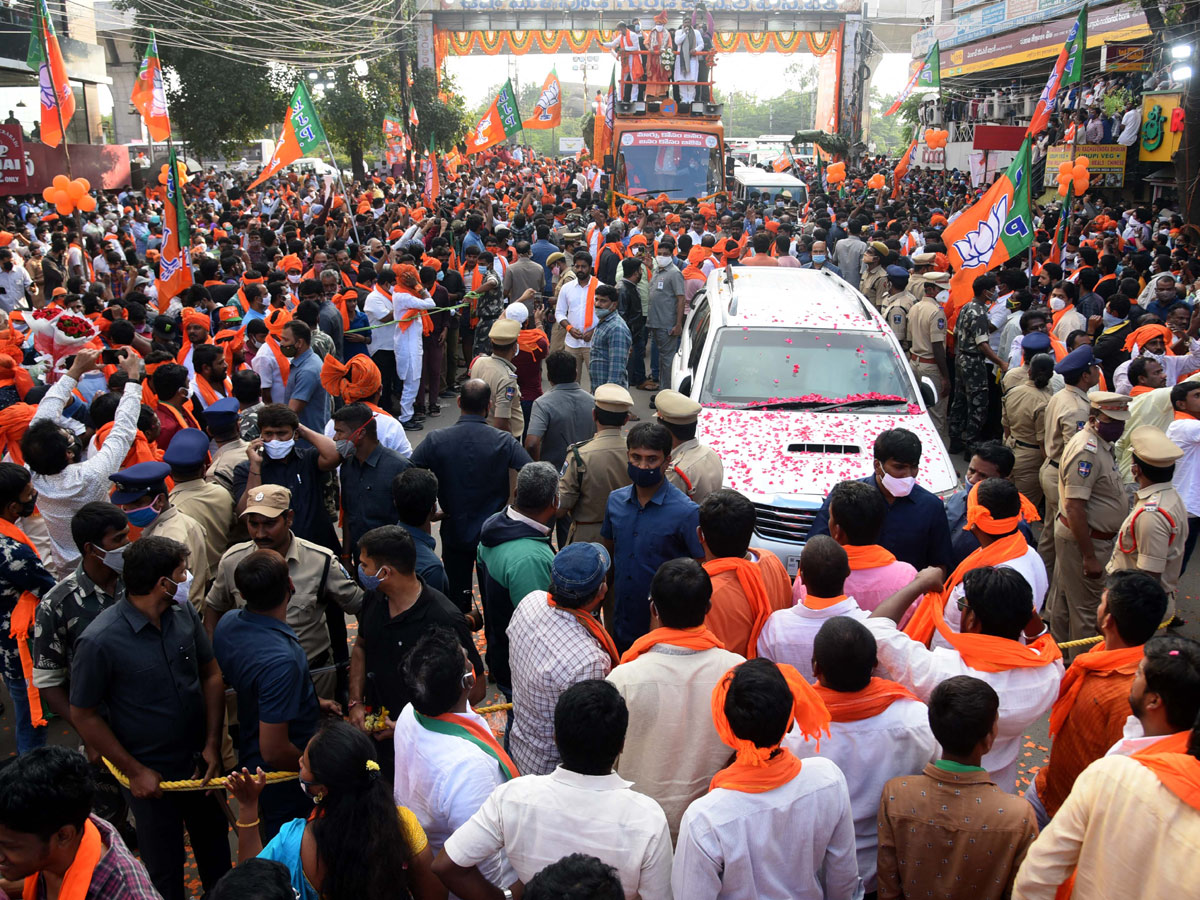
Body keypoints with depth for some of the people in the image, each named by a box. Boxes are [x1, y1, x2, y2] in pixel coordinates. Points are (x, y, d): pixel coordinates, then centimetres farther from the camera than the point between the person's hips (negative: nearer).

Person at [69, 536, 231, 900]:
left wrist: (213, 744, -3)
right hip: (150, 774, -5)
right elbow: (83, 715, -14)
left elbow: (211, 676, 1)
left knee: (215, 849, 24)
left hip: (201, 761, 5)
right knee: (165, 869, 15)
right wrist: (134, 771, -11)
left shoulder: (185, 613, -9)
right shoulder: (99, 641, -25)